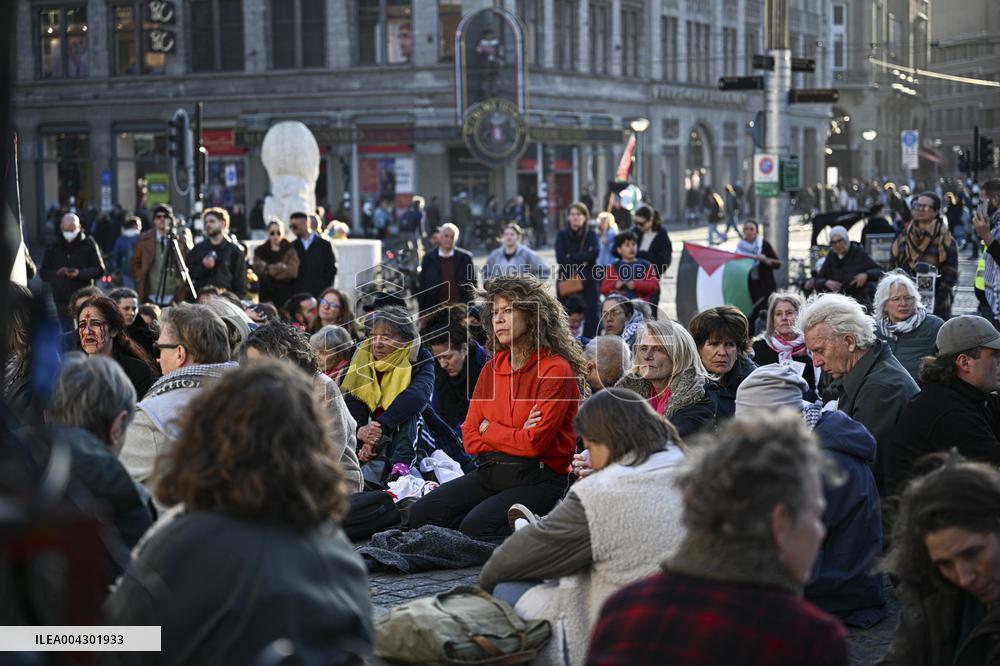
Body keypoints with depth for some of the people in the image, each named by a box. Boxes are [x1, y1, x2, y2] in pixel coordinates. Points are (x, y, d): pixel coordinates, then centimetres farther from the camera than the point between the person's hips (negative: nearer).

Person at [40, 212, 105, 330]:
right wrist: (57, 273, -14)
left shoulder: (88, 244, 0)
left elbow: (100, 269, -3)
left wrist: (80, 273, -19)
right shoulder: (53, 247, 8)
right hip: (62, 300, 2)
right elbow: (44, 273, 8)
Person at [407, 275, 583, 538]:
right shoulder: (492, 369, 13)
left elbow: (535, 443, -15)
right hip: (489, 473, 7)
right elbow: (470, 440, 8)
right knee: (421, 513, -13)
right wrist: (516, 436, -7)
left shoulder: (556, 370, -8)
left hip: (537, 479, -7)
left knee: (475, 526, -30)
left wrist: (489, 429, -1)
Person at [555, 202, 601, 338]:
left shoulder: (591, 235, 10)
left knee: (591, 317, -7)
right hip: (567, 283, 0)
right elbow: (560, 259, -4)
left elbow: (595, 253, -11)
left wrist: (572, 258, -9)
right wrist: (581, 261, -7)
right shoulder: (562, 235, 10)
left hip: (589, 282, 0)